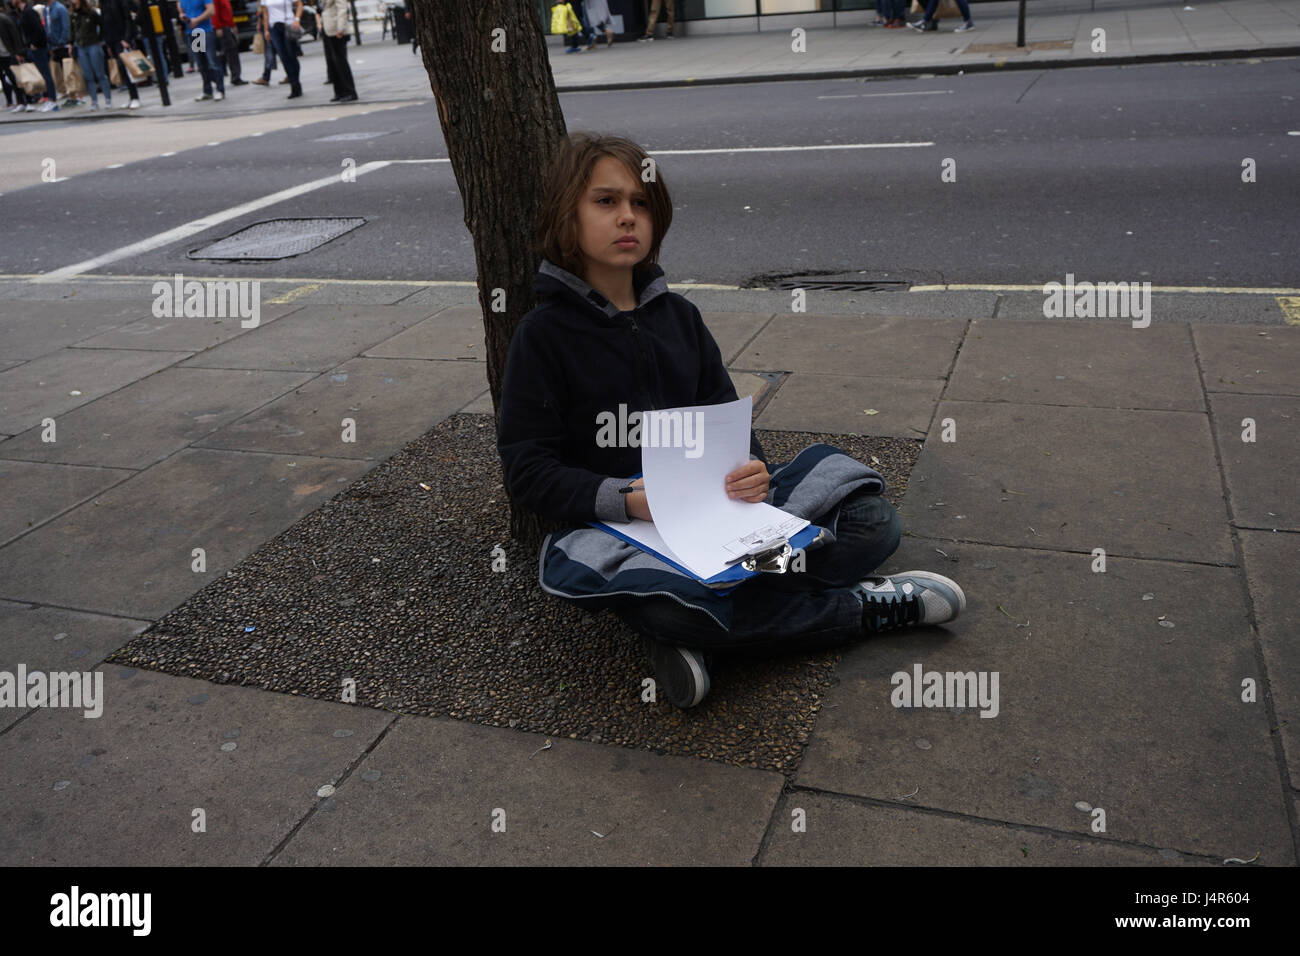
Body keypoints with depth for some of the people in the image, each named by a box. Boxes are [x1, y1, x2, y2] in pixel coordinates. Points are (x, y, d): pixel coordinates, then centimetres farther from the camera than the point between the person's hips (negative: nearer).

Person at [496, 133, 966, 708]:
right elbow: (527, 471, -9)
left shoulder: (677, 315, 11)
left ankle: (695, 626, -22)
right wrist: (629, 500, -25)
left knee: (869, 521, -14)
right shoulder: (544, 333, -5)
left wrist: (750, 469, -13)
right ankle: (863, 607, -16)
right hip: (609, 525, -4)